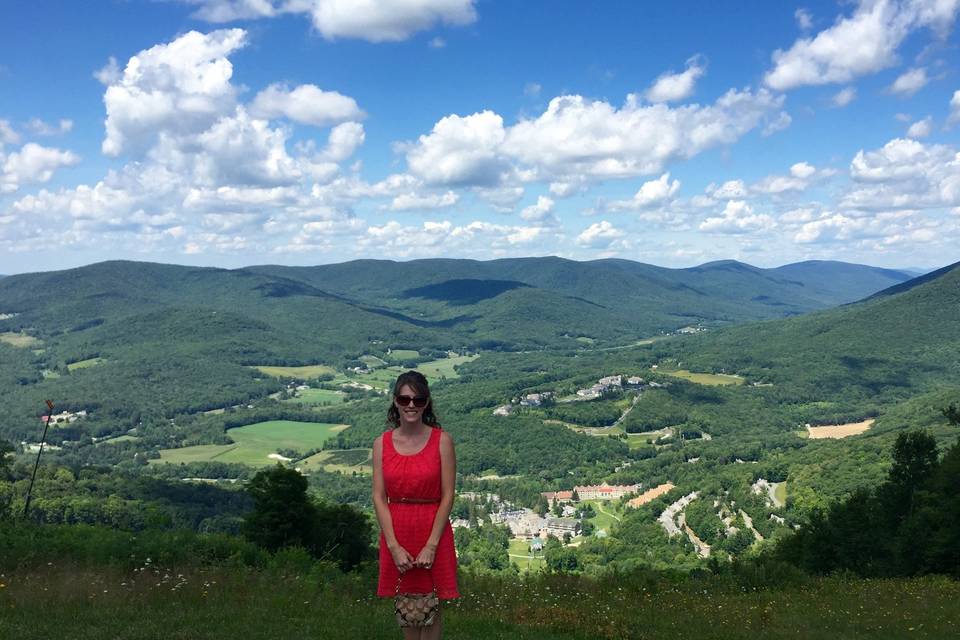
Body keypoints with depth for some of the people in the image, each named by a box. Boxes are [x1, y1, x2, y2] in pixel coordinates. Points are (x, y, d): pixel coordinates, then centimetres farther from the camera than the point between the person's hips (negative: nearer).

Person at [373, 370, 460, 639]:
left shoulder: (442, 441, -7)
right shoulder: (382, 443, 0)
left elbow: (447, 496, -8)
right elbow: (379, 497, -2)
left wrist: (431, 546, -13)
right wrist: (394, 546, -10)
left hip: (433, 531, -2)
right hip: (396, 533, 2)